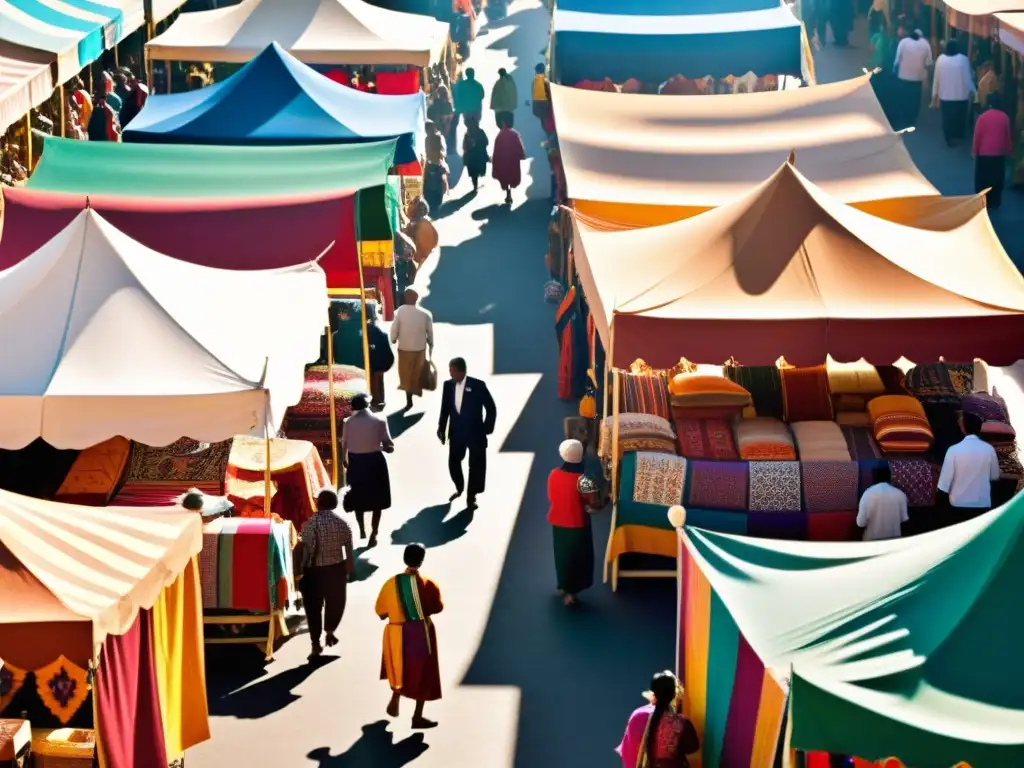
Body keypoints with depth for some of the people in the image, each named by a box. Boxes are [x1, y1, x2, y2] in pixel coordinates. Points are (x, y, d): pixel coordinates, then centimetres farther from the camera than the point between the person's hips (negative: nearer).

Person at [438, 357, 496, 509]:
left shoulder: (477, 385, -14)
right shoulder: (448, 385, -3)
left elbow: (491, 408, -7)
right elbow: (445, 408, 6)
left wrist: (487, 429, -8)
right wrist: (441, 428, 0)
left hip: (475, 433, -4)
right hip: (456, 432, 4)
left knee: (476, 466, 3)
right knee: (453, 463, 12)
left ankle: (471, 497, 16)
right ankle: (459, 488, 38)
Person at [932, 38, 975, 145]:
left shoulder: (941, 59, -7)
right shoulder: (963, 59, -11)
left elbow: (936, 78, -1)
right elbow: (968, 77, -5)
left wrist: (935, 93, 9)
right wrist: (971, 90, 6)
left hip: (945, 95, 0)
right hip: (961, 94, 0)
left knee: (947, 117, 9)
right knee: (960, 116, 18)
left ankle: (949, 138, 11)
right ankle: (959, 135, 32)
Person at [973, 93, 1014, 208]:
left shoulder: (983, 117, -10)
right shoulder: (1005, 117, -3)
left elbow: (977, 135, -7)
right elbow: (1009, 136, 3)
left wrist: (975, 151, 3)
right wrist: (1009, 152, 14)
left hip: (984, 153, -2)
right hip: (999, 153, 2)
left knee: (982, 179, 8)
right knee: (997, 178, 11)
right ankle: (995, 202, 15)